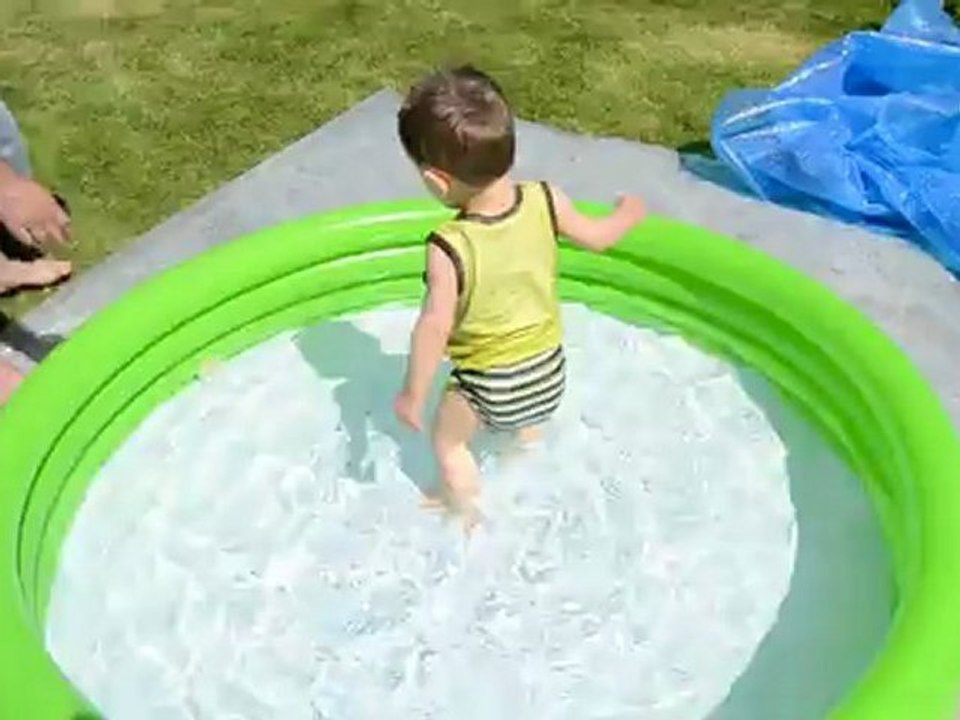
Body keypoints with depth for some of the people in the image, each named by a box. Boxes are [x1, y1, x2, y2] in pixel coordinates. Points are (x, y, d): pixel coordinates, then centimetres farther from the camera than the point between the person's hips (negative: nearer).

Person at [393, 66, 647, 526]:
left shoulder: (449, 249, -32)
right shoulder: (546, 201, -19)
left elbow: (434, 328, -29)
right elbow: (596, 238, -2)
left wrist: (413, 394, -15)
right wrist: (629, 213, 19)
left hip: (489, 383, -5)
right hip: (548, 369, 6)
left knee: (448, 441, 26)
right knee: (527, 433, 37)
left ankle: (466, 514, 44)